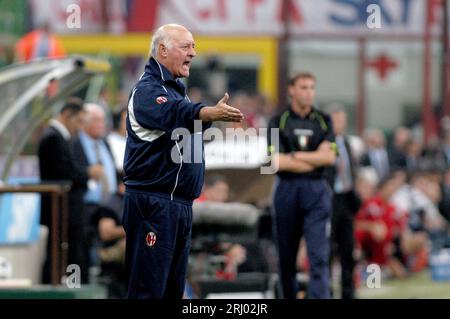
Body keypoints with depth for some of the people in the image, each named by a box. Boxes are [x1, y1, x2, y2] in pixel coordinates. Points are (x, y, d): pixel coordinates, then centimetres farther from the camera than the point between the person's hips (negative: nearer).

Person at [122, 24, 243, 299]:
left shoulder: (176, 90, 23)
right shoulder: (148, 90, -12)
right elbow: (176, 113, -34)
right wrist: (211, 113, -51)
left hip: (181, 204, 10)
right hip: (153, 203, -10)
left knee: (174, 287, 12)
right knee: (148, 288, -12)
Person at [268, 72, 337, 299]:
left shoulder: (324, 121, 11)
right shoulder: (278, 122, 5)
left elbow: (329, 156, -1)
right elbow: (276, 161, -7)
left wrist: (295, 156, -5)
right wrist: (314, 160, -4)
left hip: (316, 190, 0)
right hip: (287, 189, 0)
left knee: (319, 254, -10)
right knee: (286, 253, 7)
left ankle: (319, 297, -18)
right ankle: (289, 297, 19)